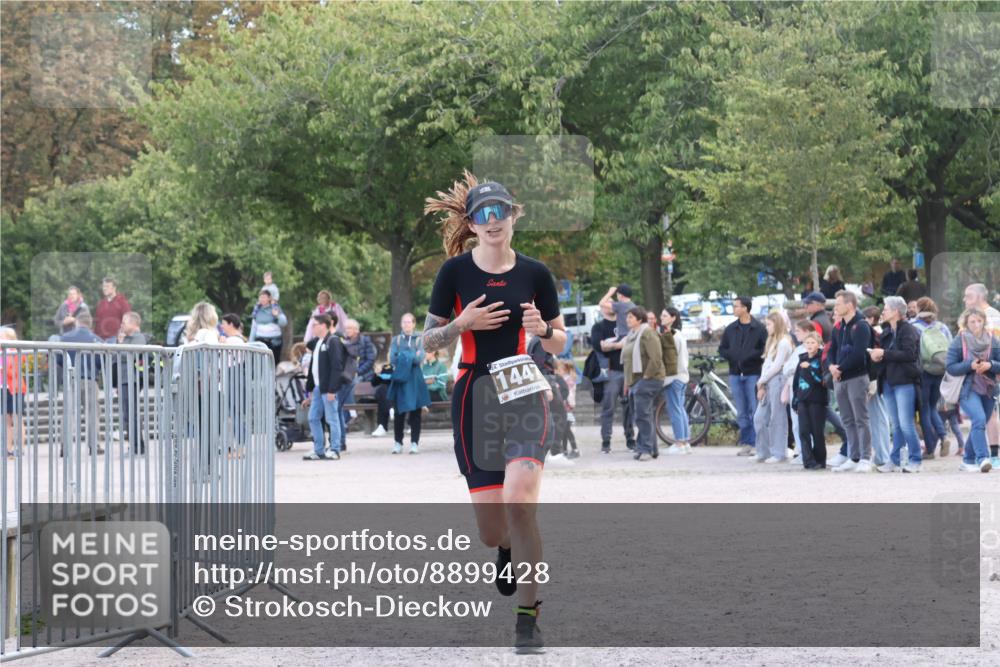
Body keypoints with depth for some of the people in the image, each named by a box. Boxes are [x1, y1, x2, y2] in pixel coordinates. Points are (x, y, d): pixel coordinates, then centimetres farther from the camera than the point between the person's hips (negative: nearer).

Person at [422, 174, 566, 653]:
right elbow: (428, 341, 4)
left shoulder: (534, 273, 2)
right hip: (473, 396, 0)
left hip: (523, 393, 0)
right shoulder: (455, 271, -1)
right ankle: (507, 548, 40)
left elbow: (559, 344, 11)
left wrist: (543, 329, -11)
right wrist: (462, 324, -14)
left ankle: (528, 616, -11)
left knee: (519, 501, -23)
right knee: (491, 532, -1)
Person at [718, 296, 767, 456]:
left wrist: (750, 356, -17)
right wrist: (733, 357, -4)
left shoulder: (759, 329, -3)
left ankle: (756, 443, -2)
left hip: (753, 374, -5)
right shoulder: (731, 329, 12)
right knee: (742, 412, 6)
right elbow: (722, 349, 14)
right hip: (735, 375, 5)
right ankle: (746, 443, 10)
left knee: (755, 411, -6)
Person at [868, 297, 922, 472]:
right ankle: (894, 459, 15)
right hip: (889, 381, 8)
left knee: (905, 424, -8)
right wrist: (877, 355, -4)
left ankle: (914, 460, -1)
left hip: (905, 381, -8)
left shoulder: (908, 330, -9)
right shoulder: (887, 331, 15)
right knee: (896, 425, 11)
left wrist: (884, 353, -18)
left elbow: (909, 354, -20)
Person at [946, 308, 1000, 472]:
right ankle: (982, 458, -30)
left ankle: (968, 461, 26)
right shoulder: (959, 341, -3)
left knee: (979, 425, 10)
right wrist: (970, 365, -19)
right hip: (968, 389, -4)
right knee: (979, 419, -24)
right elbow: (950, 367, -6)